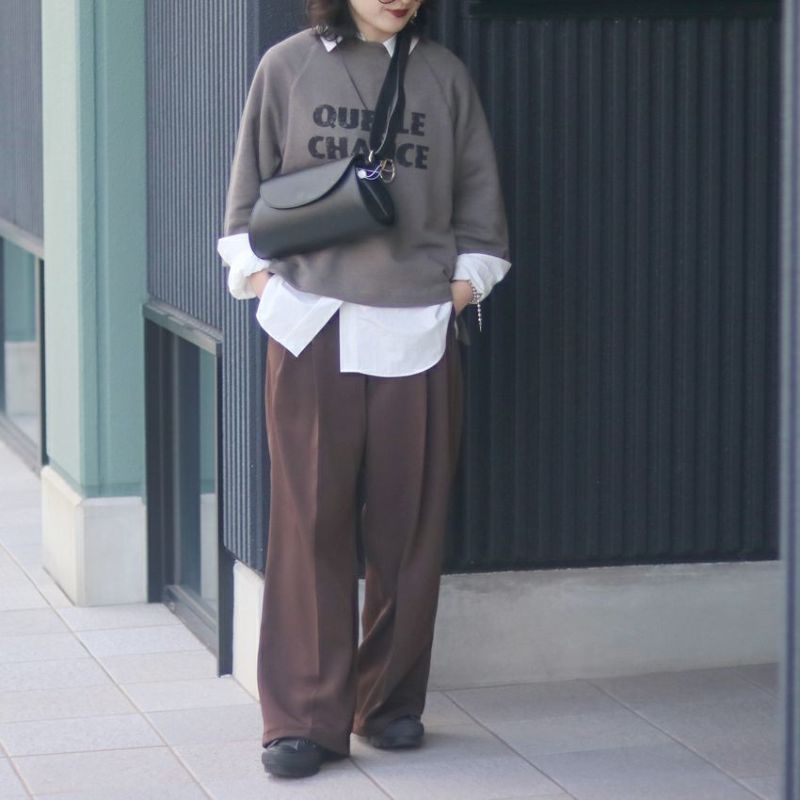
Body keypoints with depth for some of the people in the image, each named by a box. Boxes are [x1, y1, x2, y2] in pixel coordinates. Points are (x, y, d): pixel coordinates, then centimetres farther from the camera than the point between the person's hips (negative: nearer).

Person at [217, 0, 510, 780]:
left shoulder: (444, 75, 7)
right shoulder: (288, 67, 4)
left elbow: (479, 193, 14)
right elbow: (248, 188, 10)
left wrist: (467, 281, 5)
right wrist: (259, 276, 0)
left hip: (419, 330, 2)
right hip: (312, 329, -1)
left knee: (407, 523, 4)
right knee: (310, 523, -3)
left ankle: (390, 700, 17)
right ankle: (305, 716, 2)